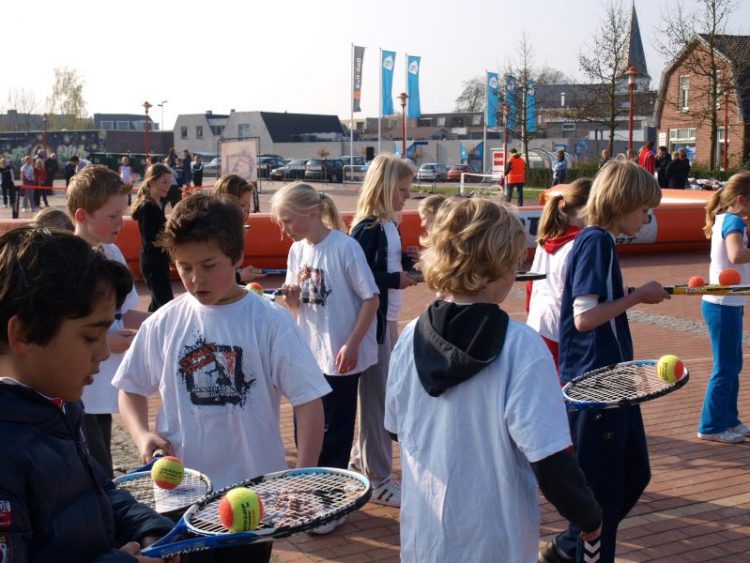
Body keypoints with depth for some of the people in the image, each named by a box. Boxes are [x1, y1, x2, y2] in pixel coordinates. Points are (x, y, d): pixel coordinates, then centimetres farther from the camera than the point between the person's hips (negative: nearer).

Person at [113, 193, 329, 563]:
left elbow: (308, 401, -10)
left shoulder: (270, 322, -10)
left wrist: (304, 476, -17)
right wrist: (142, 435, -8)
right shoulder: (163, 324, -1)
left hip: (252, 491, -2)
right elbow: (131, 389, 11)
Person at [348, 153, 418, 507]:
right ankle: (377, 479, 8)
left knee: (382, 392, 18)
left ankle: (361, 458, 33)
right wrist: (395, 279, -20)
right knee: (376, 397, -2)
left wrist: (408, 262, 1)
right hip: (371, 319, -9)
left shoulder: (390, 225, 10)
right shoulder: (367, 228, -17)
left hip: (389, 317, 9)